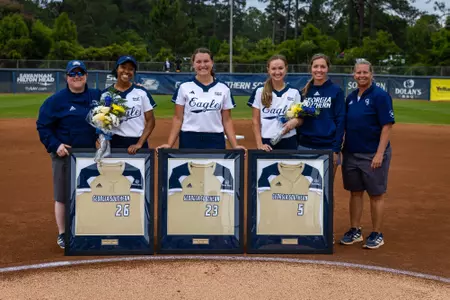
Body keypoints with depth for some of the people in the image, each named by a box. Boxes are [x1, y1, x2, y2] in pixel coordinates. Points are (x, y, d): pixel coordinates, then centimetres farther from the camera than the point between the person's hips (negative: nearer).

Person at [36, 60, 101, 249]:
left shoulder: (96, 96, 5)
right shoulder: (57, 99, -7)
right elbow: (42, 125, -5)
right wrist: (54, 145, -15)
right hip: (64, 154, -4)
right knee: (63, 195, 2)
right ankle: (62, 234, 16)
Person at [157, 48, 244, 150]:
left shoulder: (223, 89, 5)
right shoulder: (184, 87, 2)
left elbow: (227, 120, 7)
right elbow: (178, 119, 2)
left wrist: (235, 146, -4)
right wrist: (169, 144, -8)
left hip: (215, 141, 1)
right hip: (189, 141, -1)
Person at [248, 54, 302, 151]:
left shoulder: (294, 92, 4)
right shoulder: (259, 92, 1)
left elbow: (300, 119, 10)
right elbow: (255, 121, 2)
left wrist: (295, 121, -13)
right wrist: (259, 144, -7)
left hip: (289, 143, 1)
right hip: (266, 143, -1)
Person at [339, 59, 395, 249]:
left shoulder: (380, 96, -10)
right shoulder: (351, 97, 11)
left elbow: (387, 126, -14)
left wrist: (379, 154, -19)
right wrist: (341, 148, 11)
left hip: (373, 155, -6)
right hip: (351, 153, 7)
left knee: (376, 194, 3)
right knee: (355, 193, 13)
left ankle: (377, 234, 14)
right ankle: (355, 231, 23)